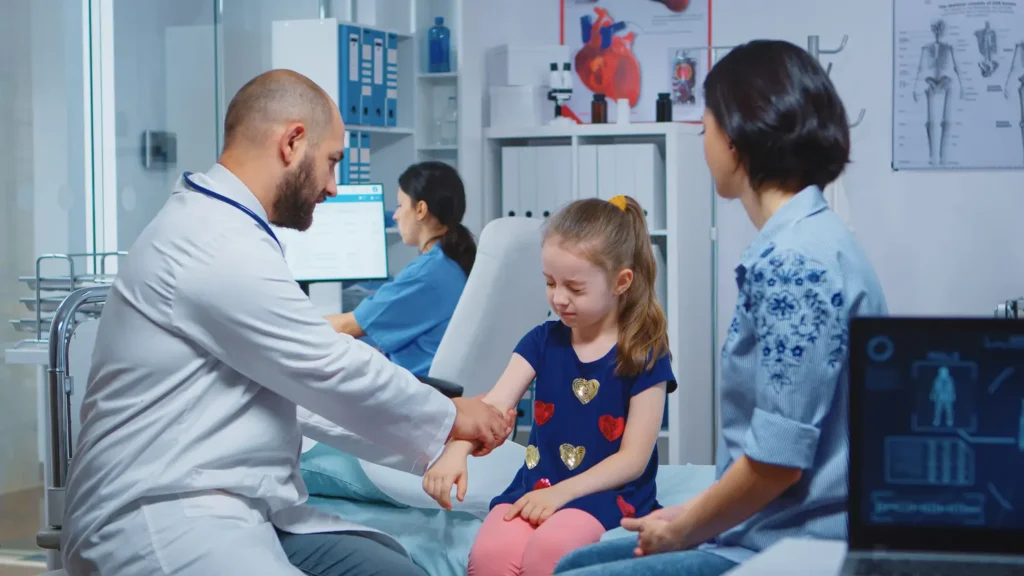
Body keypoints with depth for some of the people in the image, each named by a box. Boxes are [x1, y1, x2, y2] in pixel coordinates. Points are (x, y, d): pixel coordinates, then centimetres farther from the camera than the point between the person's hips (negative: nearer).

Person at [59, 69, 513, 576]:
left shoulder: (218, 229, 17)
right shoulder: (220, 249, -17)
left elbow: (302, 390, 20)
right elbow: (335, 375, -10)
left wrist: (433, 445, 19)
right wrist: (450, 418, 6)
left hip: (236, 512, 10)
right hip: (161, 523, -10)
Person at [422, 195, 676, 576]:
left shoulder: (644, 356, -3)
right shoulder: (543, 341, 9)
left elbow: (633, 459, -6)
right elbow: (492, 406, -5)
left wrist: (562, 493, -17)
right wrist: (455, 453, -26)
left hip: (605, 490, -3)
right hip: (537, 483, 4)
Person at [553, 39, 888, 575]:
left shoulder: (795, 261, -20)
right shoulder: (797, 243, 11)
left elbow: (780, 457, -23)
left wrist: (684, 529, -8)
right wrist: (691, 515, 9)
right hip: (772, 531, 10)